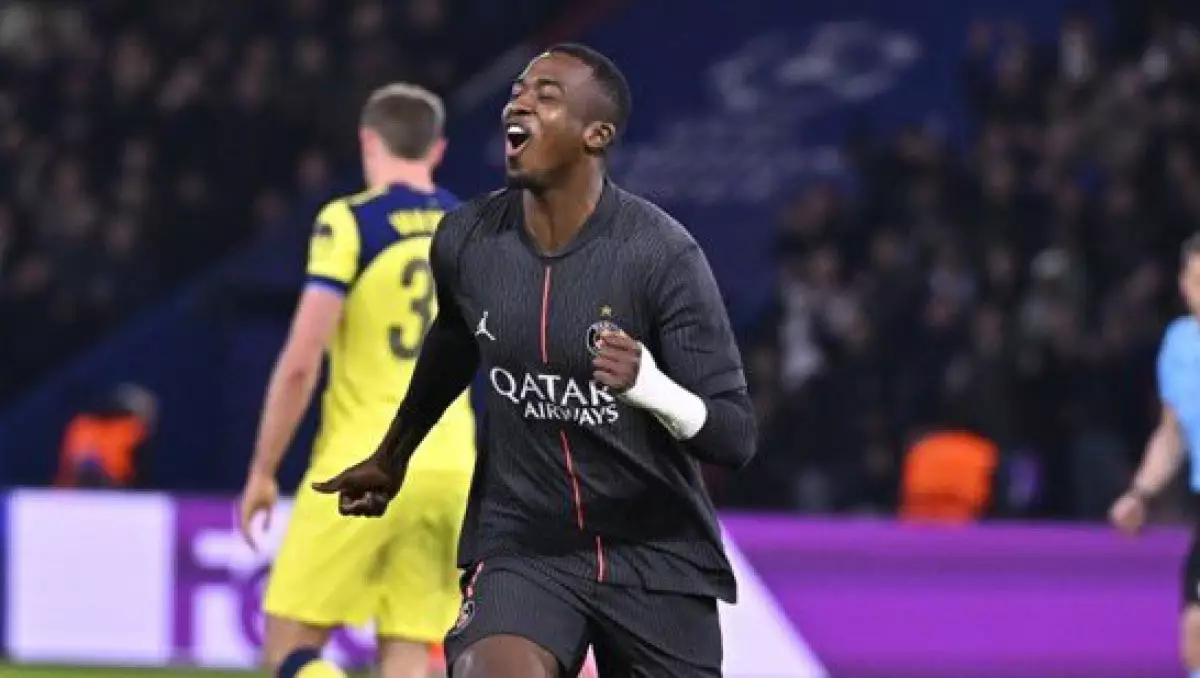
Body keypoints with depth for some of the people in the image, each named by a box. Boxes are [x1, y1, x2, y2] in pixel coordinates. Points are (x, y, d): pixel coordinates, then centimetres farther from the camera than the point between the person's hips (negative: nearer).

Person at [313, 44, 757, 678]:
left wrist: (646, 384, -37)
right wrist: (392, 457, 36)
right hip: (523, 546, 1)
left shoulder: (661, 253, -16)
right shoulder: (466, 240, -4)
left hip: (656, 555, -1)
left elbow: (735, 437, -16)